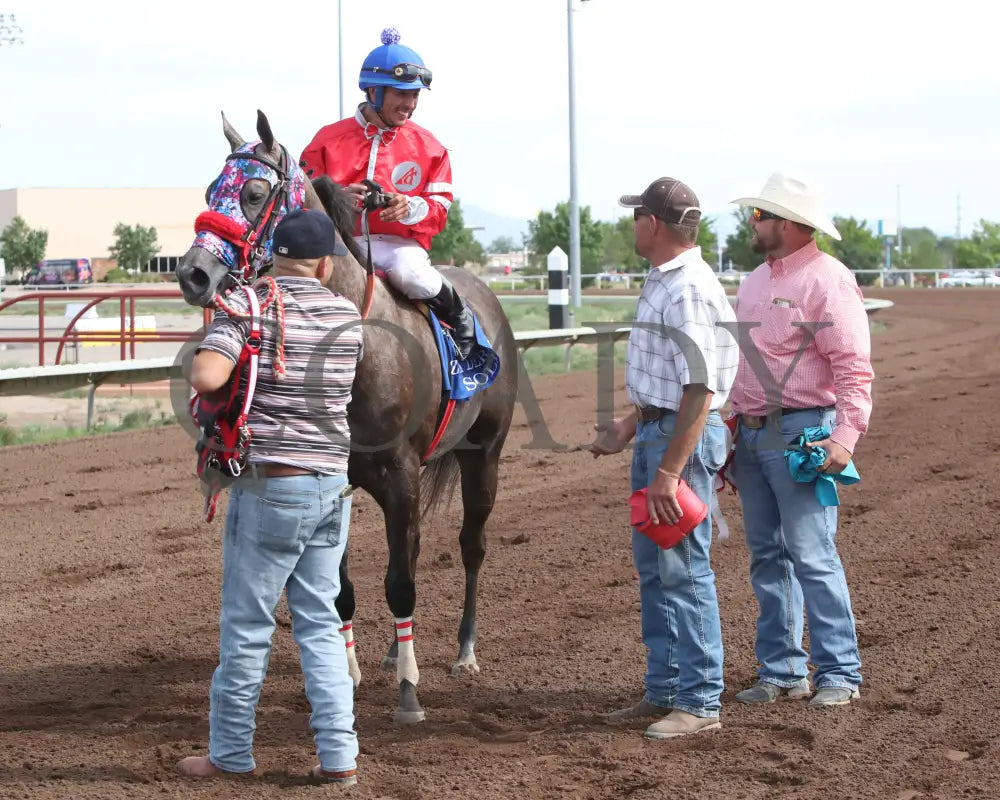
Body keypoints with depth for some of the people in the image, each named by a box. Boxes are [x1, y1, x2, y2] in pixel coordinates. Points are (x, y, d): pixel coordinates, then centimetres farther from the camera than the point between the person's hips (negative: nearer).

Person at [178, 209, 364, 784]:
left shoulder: (246, 305, -10)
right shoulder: (349, 316, 4)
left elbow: (206, 377, -22)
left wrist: (204, 354, -1)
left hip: (269, 487, -4)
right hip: (333, 487, 4)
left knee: (247, 625, 5)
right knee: (320, 621, 12)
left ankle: (231, 753, 15)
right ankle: (338, 753, 8)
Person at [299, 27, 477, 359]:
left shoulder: (428, 147, 8)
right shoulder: (329, 139, 6)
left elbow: (440, 208, 5)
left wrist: (411, 208, -19)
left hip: (399, 242, 0)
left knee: (411, 275, -35)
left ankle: (458, 318, -4)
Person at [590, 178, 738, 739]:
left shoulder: (689, 291, -20)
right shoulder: (662, 281, 13)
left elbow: (700, 390, -24)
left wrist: (669, 472, -25)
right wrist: (627, 429, 25)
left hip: (684, 438, -11)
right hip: (655, 431, 11)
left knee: (684, 570, -7)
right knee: (654, 567, 15)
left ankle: (700, 702, -1)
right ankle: (664, 690, 24)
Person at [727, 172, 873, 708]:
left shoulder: (827, 280, -10)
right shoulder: (755, 281, 17)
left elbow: (854, 368, -16)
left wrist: (846, 434, -26)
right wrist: (734, 432, 19)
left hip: (800, 434, -9)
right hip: (752, 436, 9)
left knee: (812, 556, -8)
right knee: (767, 557, 10)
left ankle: (839, 672, -1)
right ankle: (782, 671, 17)